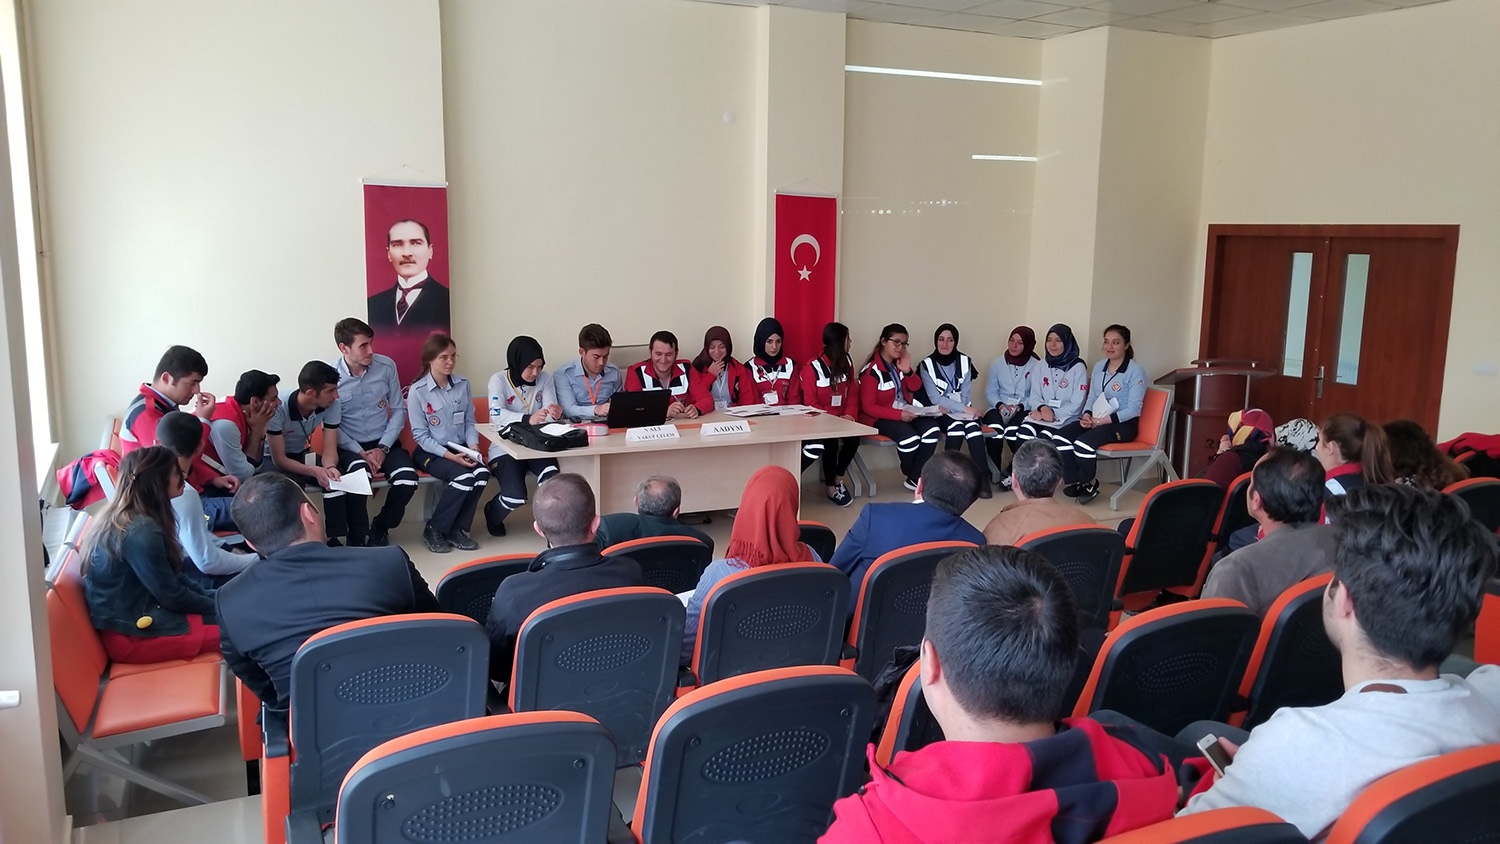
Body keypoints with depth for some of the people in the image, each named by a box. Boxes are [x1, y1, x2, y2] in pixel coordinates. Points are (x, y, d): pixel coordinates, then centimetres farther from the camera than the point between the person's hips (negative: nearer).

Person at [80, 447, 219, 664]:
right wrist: (217, 605, -5)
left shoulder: (122, 517, 4)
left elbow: (173, 575, 11)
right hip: (132, 634, -10)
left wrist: (213, 597, 5)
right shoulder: (140, 532, -26)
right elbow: (172, 596, -18)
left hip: (131, 614, 10)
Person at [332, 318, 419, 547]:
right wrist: (361, 453, -17)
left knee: (407, 479, -25)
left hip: (385, 442, 2)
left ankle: (380, 529, 5)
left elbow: (399, 410, 3)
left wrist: (383, 448, -9)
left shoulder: (387, 366, -4)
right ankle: (357, 538, -10)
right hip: (350, 446, -2)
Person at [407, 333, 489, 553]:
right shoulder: (417, 391, -10)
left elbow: (469, 422, 8)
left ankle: (458, 529, -8)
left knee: (482, 473, -27)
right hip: (430, 452, -4)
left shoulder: (463, 384, 4)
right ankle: (434, 530, -8)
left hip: (460, 449, 4)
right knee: (464, 477, -30)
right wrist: (449, 455, -21)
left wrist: (473, 447, -11)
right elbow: (420, 436, -11)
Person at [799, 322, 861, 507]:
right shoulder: (812, 367, -12)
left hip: (841, 420, 5)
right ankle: (831, 488, -13)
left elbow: (852, 394, 7)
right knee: (831, 441, -33)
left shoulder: (847, 363, 5)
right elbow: (810, 404, -12)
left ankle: (838, 478, 0)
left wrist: (849, 414, -12)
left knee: (854, 438, -26)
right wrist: (833, 418, -23)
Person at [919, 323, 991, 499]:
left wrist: (951, 407, -18)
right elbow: (935, 398, -13)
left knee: (973, 427, -31)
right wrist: (964, 409, -22)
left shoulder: (965, 362, 5)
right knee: (957, 426, -34)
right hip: (941, 413, -2)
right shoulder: (927, 365, -4)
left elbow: (965, 394, 3)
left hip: (963, 410, 2)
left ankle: (983, 478, -35)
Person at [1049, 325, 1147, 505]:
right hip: (1097, 420, 7)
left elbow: (1133, 409, -14)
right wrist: (1087, 415, -9)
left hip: (1123, 423, -6)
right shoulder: (1099, 367, 12)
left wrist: (1104, 420, -23)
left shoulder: (1136, 371, -9)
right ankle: (1075, 482, -5)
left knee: (1083, 443, -31)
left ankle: (1089, 484, -4)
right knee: (1059, 436, -20)